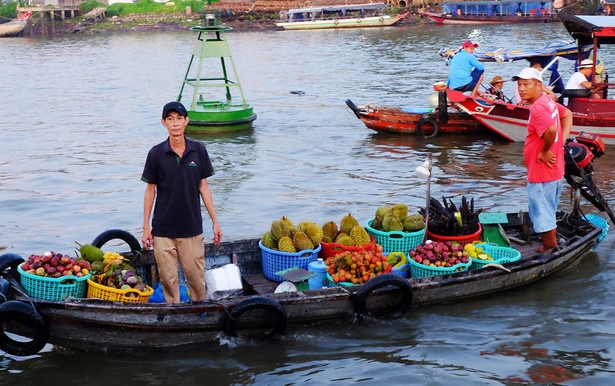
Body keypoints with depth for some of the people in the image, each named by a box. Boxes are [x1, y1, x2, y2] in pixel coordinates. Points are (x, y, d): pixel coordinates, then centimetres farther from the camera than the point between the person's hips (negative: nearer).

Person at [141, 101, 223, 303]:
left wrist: (215, 221, 5)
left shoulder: (198, 150, 0)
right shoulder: (156, 154, -4)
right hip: (163, 229, -1)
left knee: (196, 275, 5)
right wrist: (146, 227, 0)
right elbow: (150, 190, 2)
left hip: (192, 227, 1)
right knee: (168, 278, 3)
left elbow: (203, 187, 6)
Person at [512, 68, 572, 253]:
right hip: (555, 171, 10)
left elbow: (552, 129, -39)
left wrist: (545, 151, -22)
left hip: (541, 173, -10)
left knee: (542, 216, 1)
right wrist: (561, 142, 10)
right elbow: (567, 114, 20)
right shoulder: (547, 101, 7)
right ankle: (550, 247, 36)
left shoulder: (537, 107, -23)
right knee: (547, 214, 23)